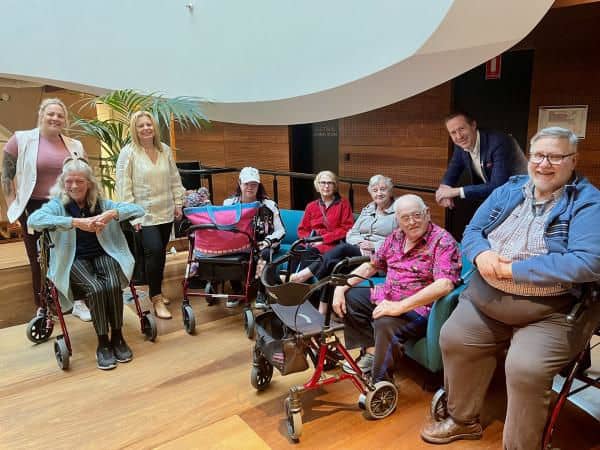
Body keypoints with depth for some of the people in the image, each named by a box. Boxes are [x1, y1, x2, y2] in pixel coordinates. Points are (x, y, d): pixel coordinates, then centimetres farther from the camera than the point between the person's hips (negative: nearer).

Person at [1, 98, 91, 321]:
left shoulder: (74, 146, 5)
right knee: (39, 261, 8)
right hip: (35, 210, -2)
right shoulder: (21, 140, -4)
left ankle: (78, 302, 21)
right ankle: (42, 309, 22)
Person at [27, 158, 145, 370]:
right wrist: (75, 222, -33)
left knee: (113, 285, -28)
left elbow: (138, 210, -5)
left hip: (103, 254, 2)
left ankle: (117, 337, -8)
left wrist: (112, 214, -25)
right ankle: (102, 343, -13)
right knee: (96, 288, -29)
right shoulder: (57, 205, -2)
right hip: (74, 260, -1)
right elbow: (33, 220, -24)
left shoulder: (102, 203, 4)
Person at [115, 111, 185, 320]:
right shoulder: (128, 153, -8)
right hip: (144, 214, -5)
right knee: (154, 251, -15)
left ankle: (157, 290, 30)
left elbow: (174, 179, 14)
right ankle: (157, 299, -2)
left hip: (166, 212, 5)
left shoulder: (165, 150, 7)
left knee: (161, 252, 11)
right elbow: (124, 187, -10)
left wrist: (178, 203, 11)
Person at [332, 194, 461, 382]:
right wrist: (341, 287, 3)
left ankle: (381, 384, -11)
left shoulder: (443, 241, -16)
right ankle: (372, 351, 3)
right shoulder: (396, 237, 6)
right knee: (348, 297, 5)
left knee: (385, 323, -33)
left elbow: (444, 285, -29)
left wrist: (399, 306, -33)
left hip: (418, 306, -8)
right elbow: (371, 266, 15)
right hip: (386, 296, 8)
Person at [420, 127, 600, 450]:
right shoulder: (508, 191, 7)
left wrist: (511, 269, -24)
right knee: (452, 339, 2)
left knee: (525, 368, -25)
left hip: (553, 312, -5)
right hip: (486, 301, 6)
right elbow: (472, 231, 9)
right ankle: (463, 420, 25)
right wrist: (481, 254, -16)